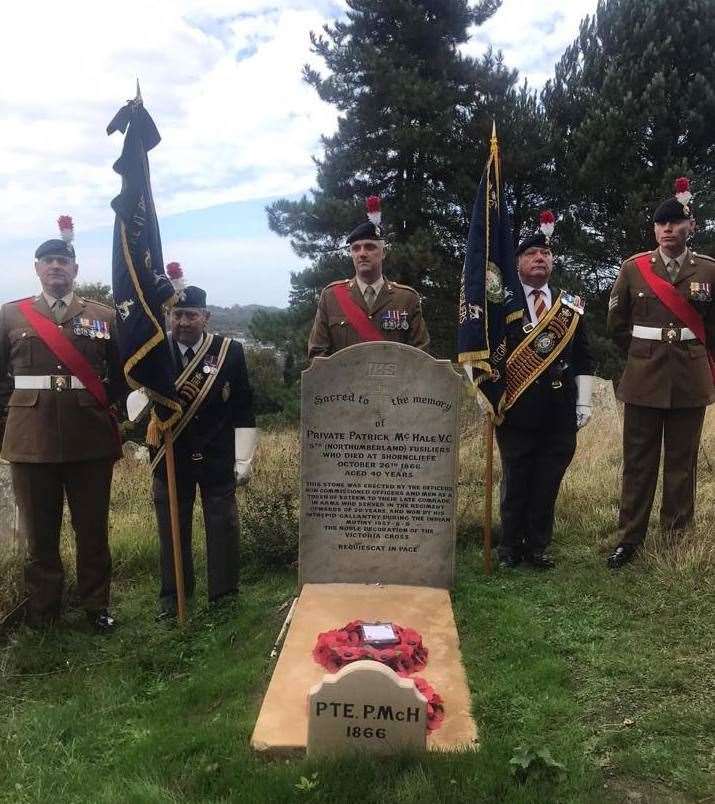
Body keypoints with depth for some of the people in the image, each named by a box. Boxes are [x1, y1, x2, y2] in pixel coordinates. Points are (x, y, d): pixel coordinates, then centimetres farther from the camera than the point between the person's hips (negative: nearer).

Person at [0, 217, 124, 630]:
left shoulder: (104, 316, 6)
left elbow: (121, 374, 9)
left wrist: (97, 407, 1)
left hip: (91, 439, 0)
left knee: (93, 528, 7)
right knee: (39, 531, 9)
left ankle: (97, 604, 23)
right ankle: (43, 612, 23)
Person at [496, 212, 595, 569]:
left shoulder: (571, 306, 10)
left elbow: (583, 358, 12)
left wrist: (584, 402, 7)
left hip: (560, 414, 3)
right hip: (516, 411, -3)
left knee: (548, 483, 8)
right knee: (515, 482, 7)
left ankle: (538, 546, 23)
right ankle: (510, 547, 22)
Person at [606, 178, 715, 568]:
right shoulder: (633, 268, 1)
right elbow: (617, 324, 10)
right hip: (644, 378, 0)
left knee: (681, 462, 8)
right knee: (638, 462, 4)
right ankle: (628, 539, 12)